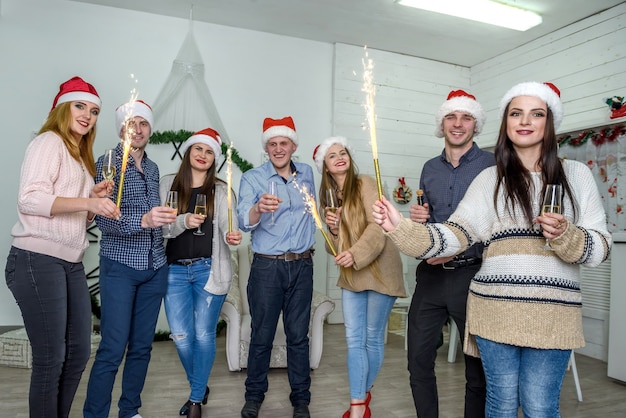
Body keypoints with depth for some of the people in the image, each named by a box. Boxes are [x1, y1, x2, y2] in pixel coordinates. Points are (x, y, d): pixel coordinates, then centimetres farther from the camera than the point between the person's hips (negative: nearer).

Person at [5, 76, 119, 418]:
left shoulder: (81, 156, 22)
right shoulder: (48, 142, -4)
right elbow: (30, 199, -17)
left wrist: (94, 197, 5)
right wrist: (88, 202, -23)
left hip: (71, 263, 9)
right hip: (37, 260, -9)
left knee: (78, 352, 11)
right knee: (50, 359, -3)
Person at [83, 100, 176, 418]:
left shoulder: (153, 168, 13)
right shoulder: (107, 164, -6)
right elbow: (104, 219, -18)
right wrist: (144, 220, -33)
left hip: (155, 267, 6)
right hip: (120, 266, -5)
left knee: (142, 346, 11)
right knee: (112, 349, -6)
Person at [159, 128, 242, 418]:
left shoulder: (221, 190, 4)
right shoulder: (169, 184, 7)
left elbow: (227, 227, -6)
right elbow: (161, 226, 0)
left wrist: (233, 237, -29)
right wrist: (183, 221, -21)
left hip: (209, 270, -1)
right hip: (175, 270, 2)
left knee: (203, 335, 2)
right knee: (181, 336, 4)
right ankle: (200, 388, 30)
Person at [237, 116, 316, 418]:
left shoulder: (306, 173, 8)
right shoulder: (252, 178, -5)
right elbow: (244, 221, -20)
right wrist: (258, 208, -41)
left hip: (302, 266, 3)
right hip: (267, 266, -2)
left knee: (298, 335, 8)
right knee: (262, 335, 5)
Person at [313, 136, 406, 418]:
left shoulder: (365, 184, -7)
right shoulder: (328, 196, 13)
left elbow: (378, 227, -17)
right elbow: (334, 246, 14)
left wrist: (356, 254, -28)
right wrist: (333, 229, -7)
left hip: (378, 270, -5)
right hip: (350, 275, 5)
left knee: (373, 338, 6)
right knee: (354, 340, 3)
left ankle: (363, 395, 26)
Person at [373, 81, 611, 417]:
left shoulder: (575, 174, 6)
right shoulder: (490, 179, 6)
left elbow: (601, 247, 5)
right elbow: (454, 235, -4)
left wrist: (564, 235, -16)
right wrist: (401, 228, -19)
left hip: (552, 314, 0)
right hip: (496, 310, 1)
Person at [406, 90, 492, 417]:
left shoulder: (492, 165, -4)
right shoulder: (430, 168, 11)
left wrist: (459, 251, -18)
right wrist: (417, 217, -3)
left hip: (472, 274, -4)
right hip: (431, 274, 5)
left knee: (478, 366, 9)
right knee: (419, 360, 10)